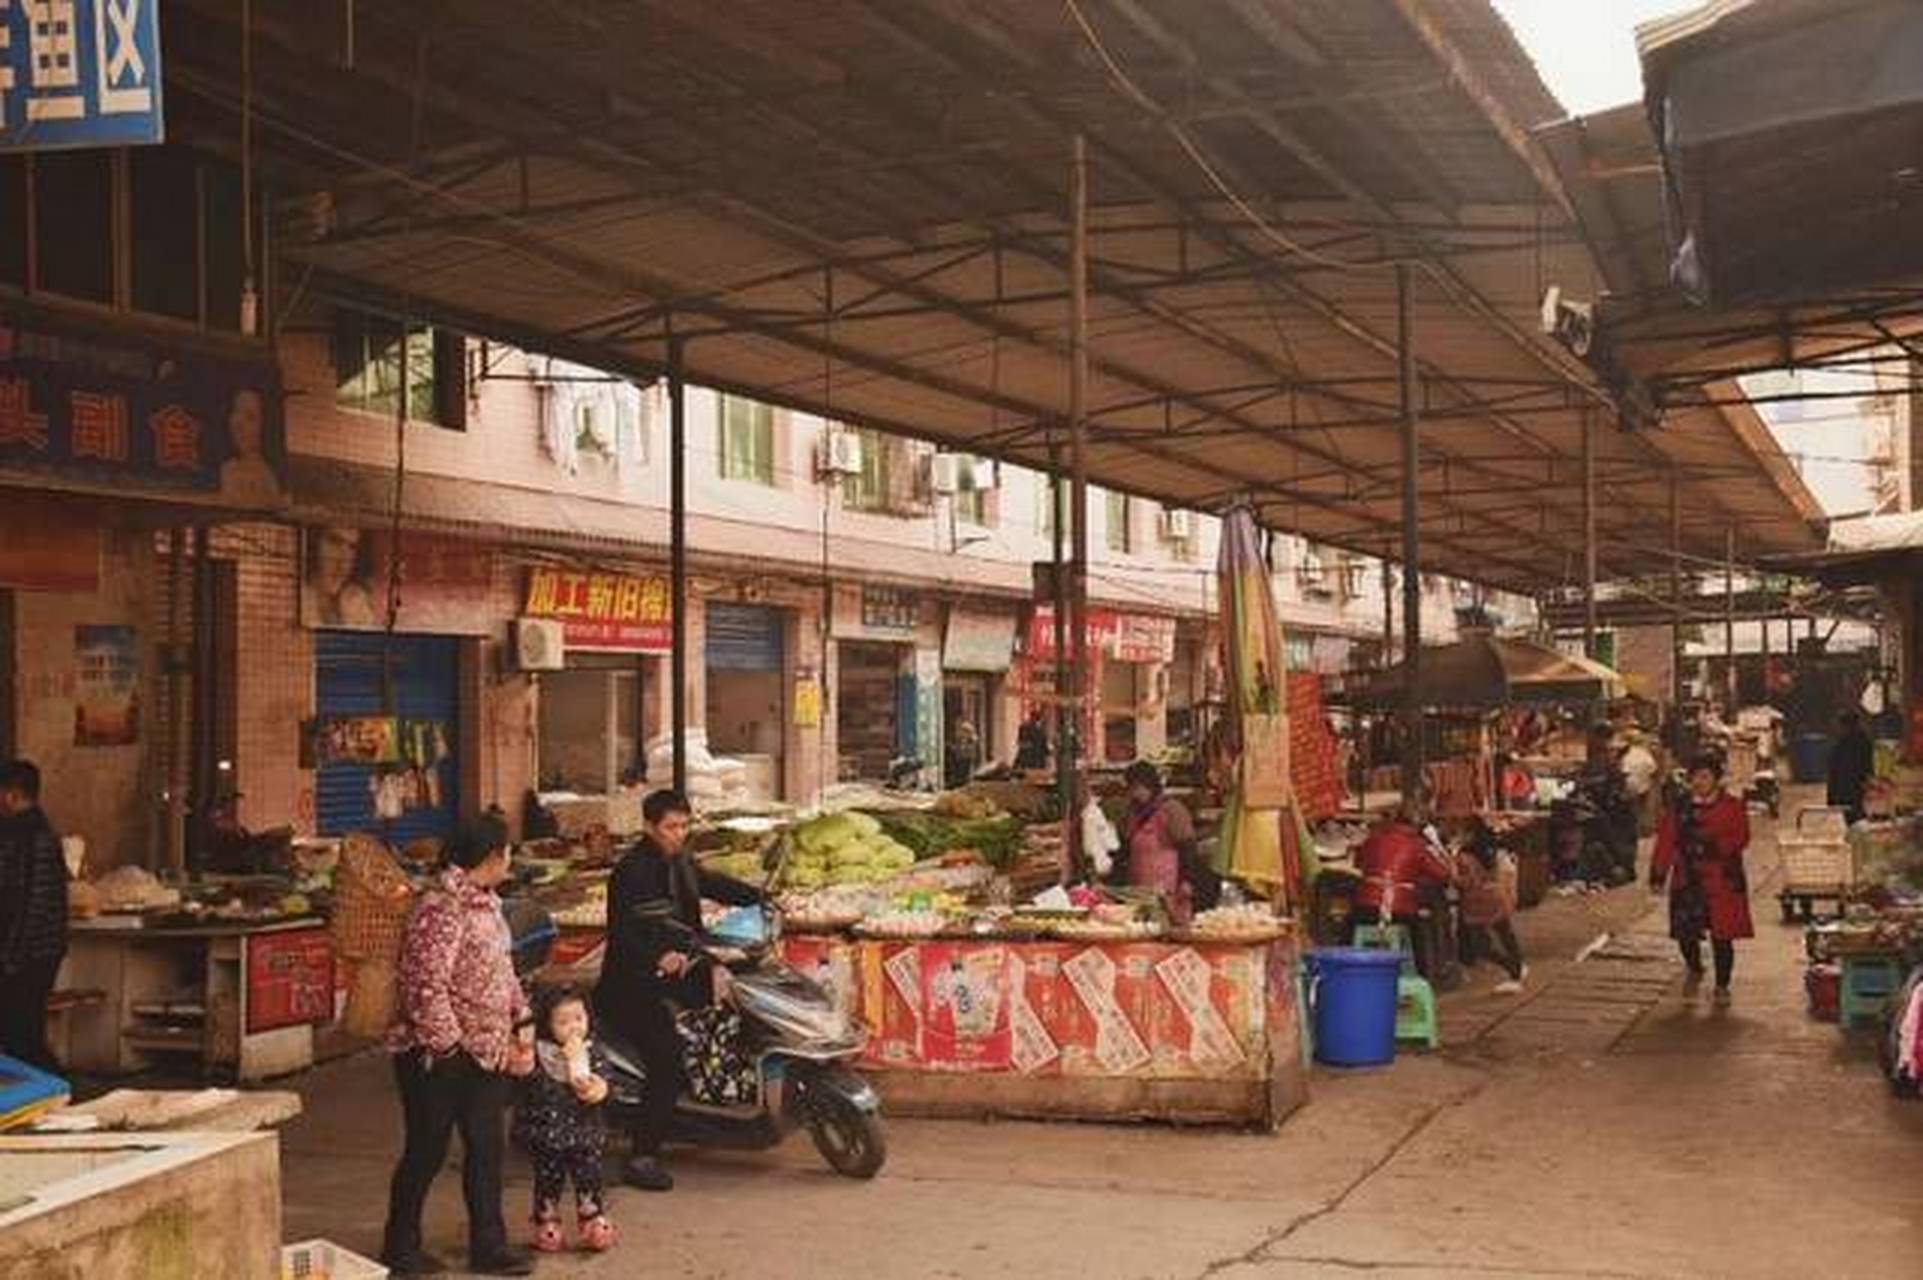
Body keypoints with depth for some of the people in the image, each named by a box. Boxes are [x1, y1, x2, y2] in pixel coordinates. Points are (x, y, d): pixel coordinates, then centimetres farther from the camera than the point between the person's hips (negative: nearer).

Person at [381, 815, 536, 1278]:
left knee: (487, 1148, 13)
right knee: (427, 1151, 4)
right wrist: (448, 1045, -20)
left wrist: (522, 1024, 12)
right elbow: (426, 985, -24)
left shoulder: (486, 902, 10)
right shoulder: (442, 909, -21)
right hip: (438, 1056, -9)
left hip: (486, 1050, 9)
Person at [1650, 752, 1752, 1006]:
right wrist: (1658, 876, 0)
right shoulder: (1680, 806, 7)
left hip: (1722, 881, -2)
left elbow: (1740, 839, -8)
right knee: (1685, 931, -1)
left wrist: (1713, 845, -24)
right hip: (1687, 880, 2)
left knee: (1722, 936, -1)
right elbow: (1665, 842, 5)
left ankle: (1722, 986, 15)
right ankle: (1695, 970, 29)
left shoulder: (1732, 807, 2)